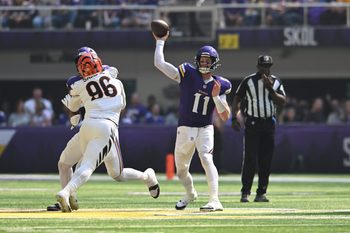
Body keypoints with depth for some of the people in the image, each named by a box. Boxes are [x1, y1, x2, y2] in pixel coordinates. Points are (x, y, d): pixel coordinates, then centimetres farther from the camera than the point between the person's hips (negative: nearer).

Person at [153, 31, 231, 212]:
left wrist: (216, 96, -17)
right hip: (185, 129, 2)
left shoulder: (219, 85, 0)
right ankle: (190, 194, 45)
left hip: (205, 129, -2)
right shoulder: (187, 74, -2)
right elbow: (159, 63, -7)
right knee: (181, 169, 13)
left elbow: (225, 117, -4)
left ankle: (215, 201, -33)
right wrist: (160, 42, -1)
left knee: (206, 158, -27)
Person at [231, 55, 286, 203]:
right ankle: (245, 192, -4)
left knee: (266, 160, 2)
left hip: (269, 123, 3)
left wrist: (270, 89, -15)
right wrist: (234, 118, -7)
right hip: (252, 123, -3)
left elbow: (282, 102, -3)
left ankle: (261, 193, 7)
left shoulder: (276, 82, 7)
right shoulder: (248, 81, 0)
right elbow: (237, 99, 3)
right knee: (250, 158, -8)